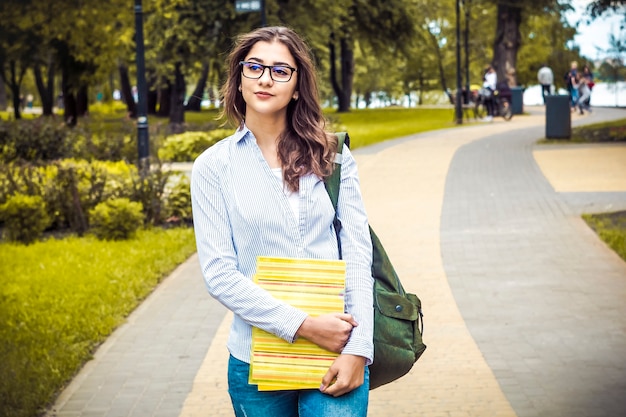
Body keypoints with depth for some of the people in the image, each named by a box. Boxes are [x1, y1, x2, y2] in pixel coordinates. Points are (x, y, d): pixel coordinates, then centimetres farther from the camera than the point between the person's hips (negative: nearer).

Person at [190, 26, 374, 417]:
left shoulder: (333, 157, 3)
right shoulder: (214, 166, 1)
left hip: (336, 351, 0)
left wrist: (358, 349, -11)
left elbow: (358, 254, 0)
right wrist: (303, 325, -14)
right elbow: (219, 273, -5)